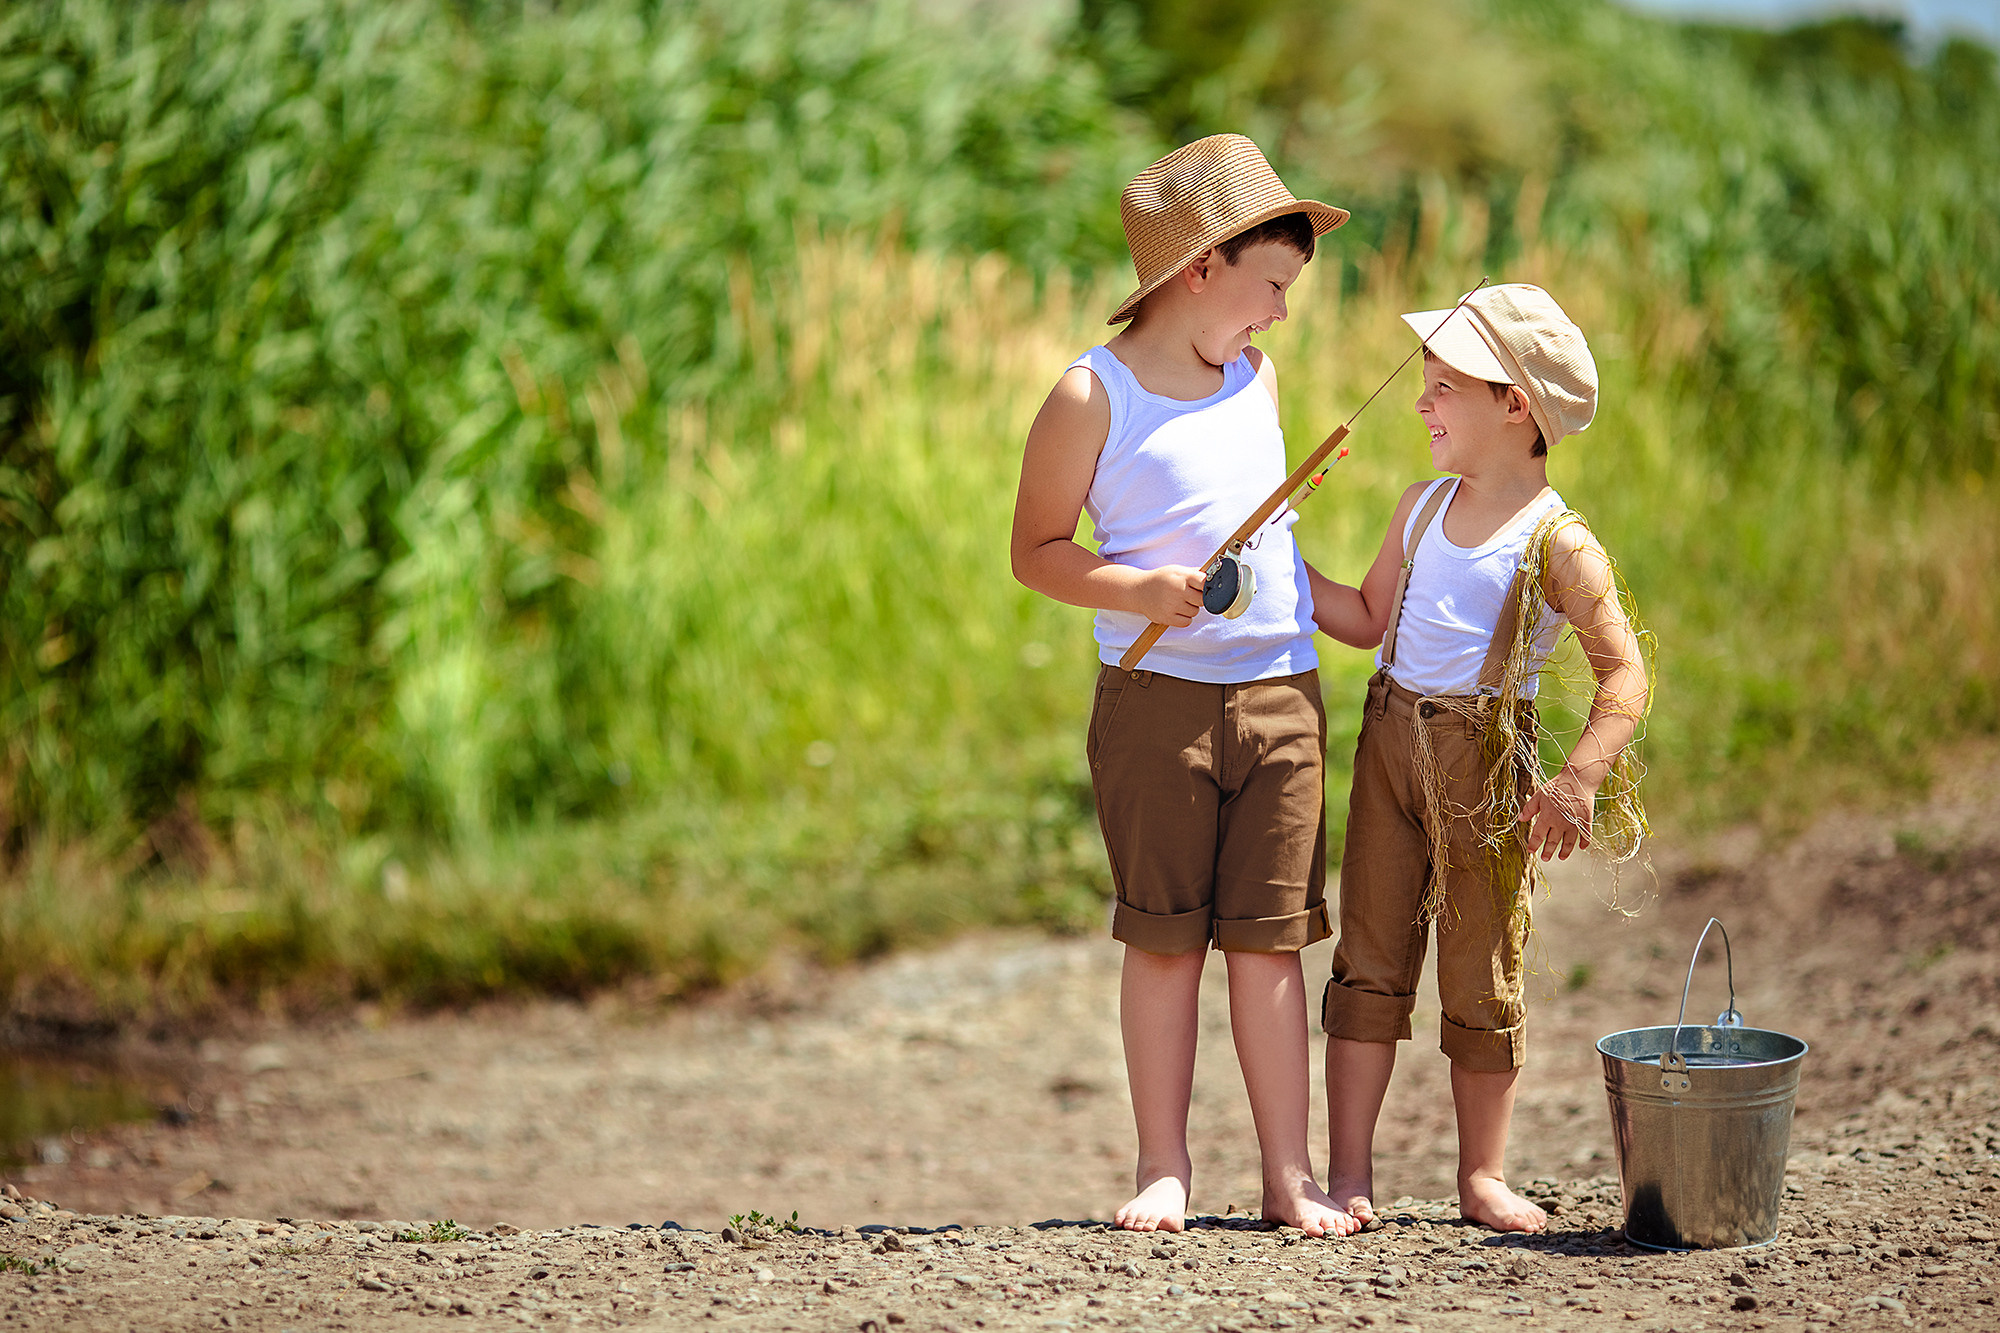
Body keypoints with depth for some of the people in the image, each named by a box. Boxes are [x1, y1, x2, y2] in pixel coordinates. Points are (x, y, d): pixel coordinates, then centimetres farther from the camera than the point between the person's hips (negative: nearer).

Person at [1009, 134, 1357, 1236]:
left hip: (1281, 697, 4)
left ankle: (1290, 1174, 6)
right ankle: (1164, 1166, 12)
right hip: (1156, 699, -4)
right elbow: (1035, 552, -3)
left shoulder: (1255, 380, 12)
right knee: (1165, 937, 2)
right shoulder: (1093, 397, -6)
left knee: (1268, 935, 3)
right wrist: (1145, 590, -17)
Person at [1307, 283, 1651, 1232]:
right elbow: (1368, 620, 21)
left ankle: (1483, 1175, 17)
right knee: (1370, 958, 3)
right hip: (1390, 740, 5)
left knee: (1482, 976, 4)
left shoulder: (1557, 545, -10)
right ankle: (1349, 1173, 8)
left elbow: (1625, 674, -11)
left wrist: (1576, 783, -22)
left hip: (1488, 761, -5)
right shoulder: (1423, 508, 9)